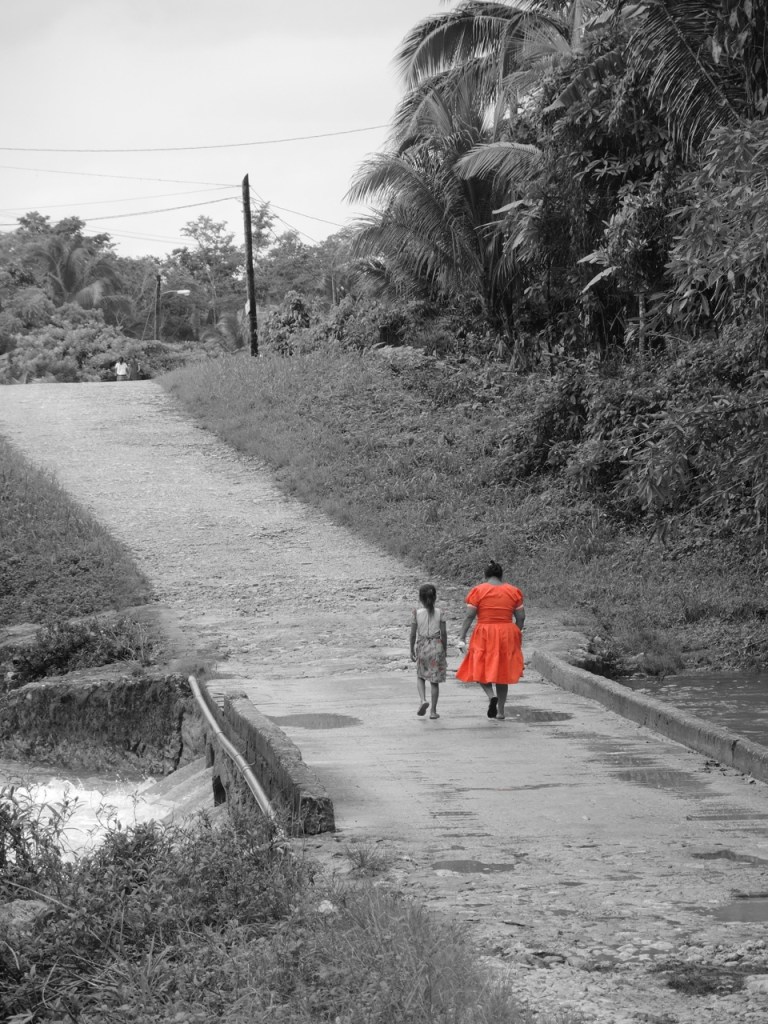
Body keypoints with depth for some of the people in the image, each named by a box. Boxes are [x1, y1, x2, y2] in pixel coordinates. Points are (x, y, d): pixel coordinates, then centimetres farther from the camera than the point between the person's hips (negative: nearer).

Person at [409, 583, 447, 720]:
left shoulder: (417, 613, -5)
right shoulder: (439, 612, -5)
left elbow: (413, 634, -3)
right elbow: (444, 633, -4)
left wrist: (412, 650, 7)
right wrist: (444, 649, 7)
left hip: (421, 647, 0)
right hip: (436, 646, 0)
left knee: (420, 676, 19)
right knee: (434, 680, 7)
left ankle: (422, 700, -6)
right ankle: (433, 711, 8)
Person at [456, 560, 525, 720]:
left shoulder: (478, 591, -4)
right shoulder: (513, 591, 4)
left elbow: (469, 616, -9)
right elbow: (521, 617, 5)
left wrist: (462, 637, -7)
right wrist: (516, 635, 19)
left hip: (484, 635, -3)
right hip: (507, 635, 3)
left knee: (480, 669, 10)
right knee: (502, 671, 13)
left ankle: (491, 696, -17)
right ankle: (500, 711, 14)